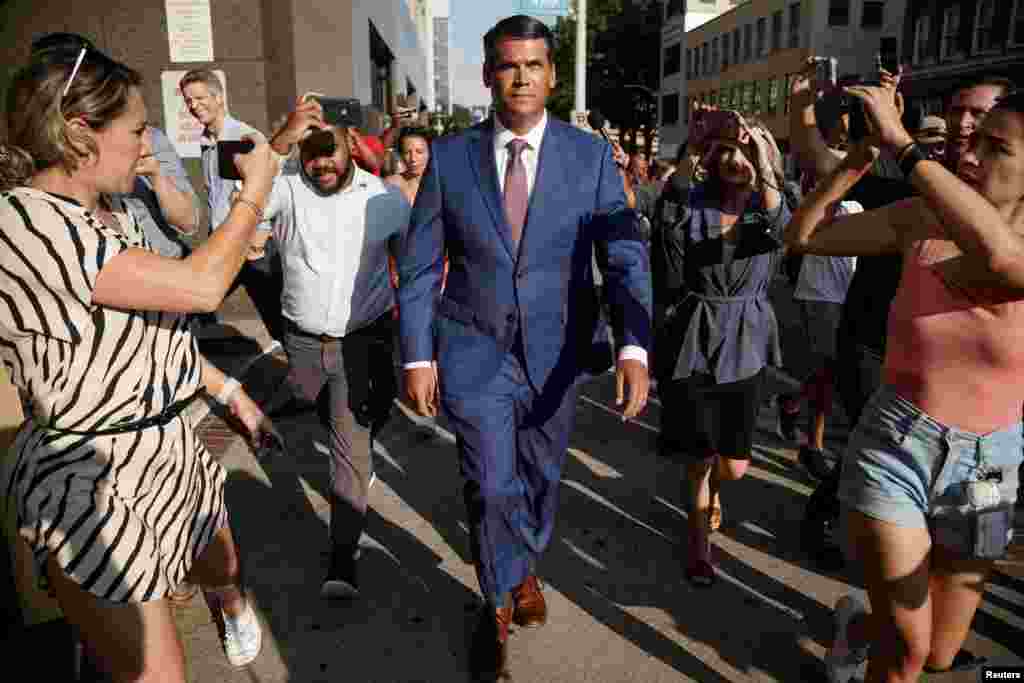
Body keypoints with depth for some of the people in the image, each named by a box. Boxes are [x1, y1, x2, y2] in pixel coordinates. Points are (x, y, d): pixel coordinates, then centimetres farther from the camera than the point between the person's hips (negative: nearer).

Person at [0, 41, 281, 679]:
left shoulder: (113, 221, 5)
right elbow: (201, 286, -29)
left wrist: (232, 392, 16)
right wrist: (255, 192, -15)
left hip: (171, 447, 9)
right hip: (93, 482, -8)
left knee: (223, 570, 32)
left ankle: (233, 605, 65)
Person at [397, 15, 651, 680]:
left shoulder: (591, 154, -4)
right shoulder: (450, 155, -4)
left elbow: (626, 257, -11)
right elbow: (419, 265, -1)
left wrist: (635, 349, -24)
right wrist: (418, 356, -5)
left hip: (557, 351, 2)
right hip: (475, 349, -1)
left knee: (541, 478, 18)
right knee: (492, 486, -3)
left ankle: (525, 571, 50)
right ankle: (501, 607, 27)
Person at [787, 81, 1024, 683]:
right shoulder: (923, 219, -7)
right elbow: (804, 235, -5)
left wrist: (902, 144, -33)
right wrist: (863, 157, -17)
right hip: (891, 450, 0)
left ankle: (860, 621, 49)